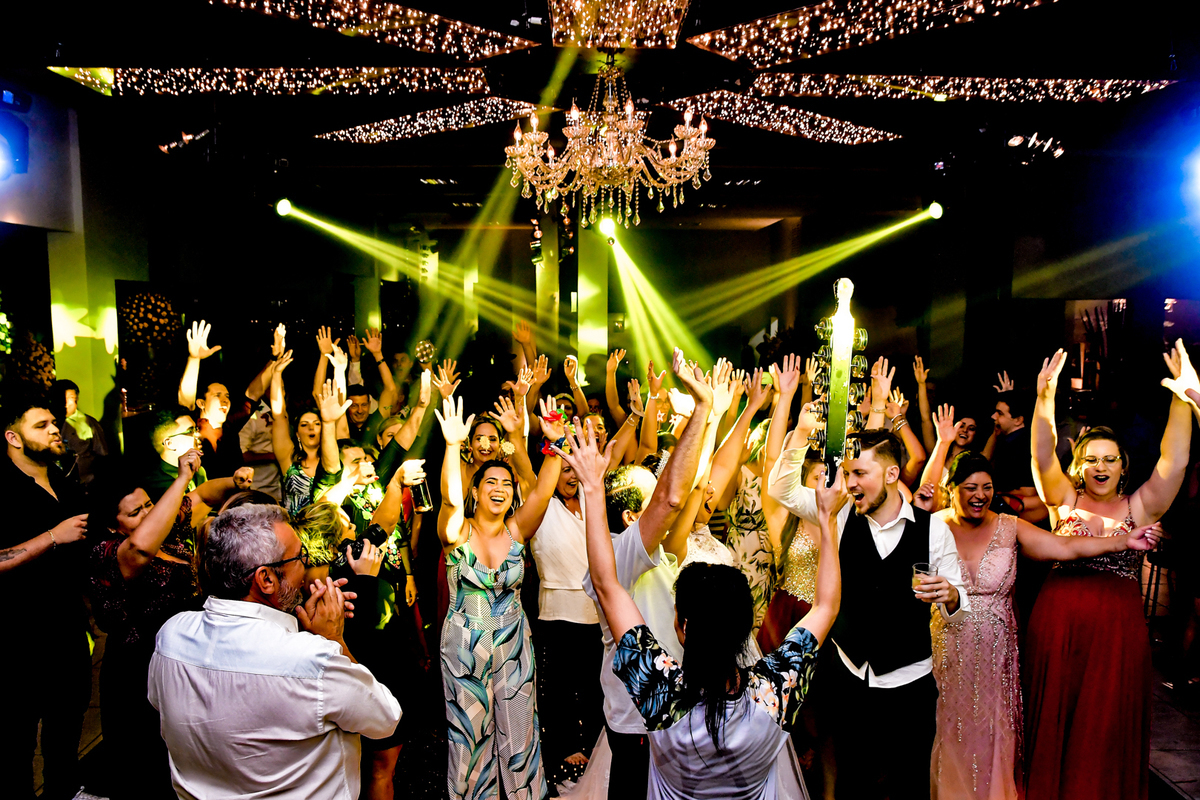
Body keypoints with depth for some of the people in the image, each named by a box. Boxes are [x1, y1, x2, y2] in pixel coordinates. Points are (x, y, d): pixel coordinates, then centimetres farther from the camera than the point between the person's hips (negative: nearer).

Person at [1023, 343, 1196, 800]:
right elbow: (1042, 457, -10)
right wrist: (1044, 398, -23)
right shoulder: (1065, 499, 4)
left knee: (1107, 725, 11)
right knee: (1054, 717, 12)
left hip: (1118, 627, 0)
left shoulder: (1140, 506, 3)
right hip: (1057, 622, 0)